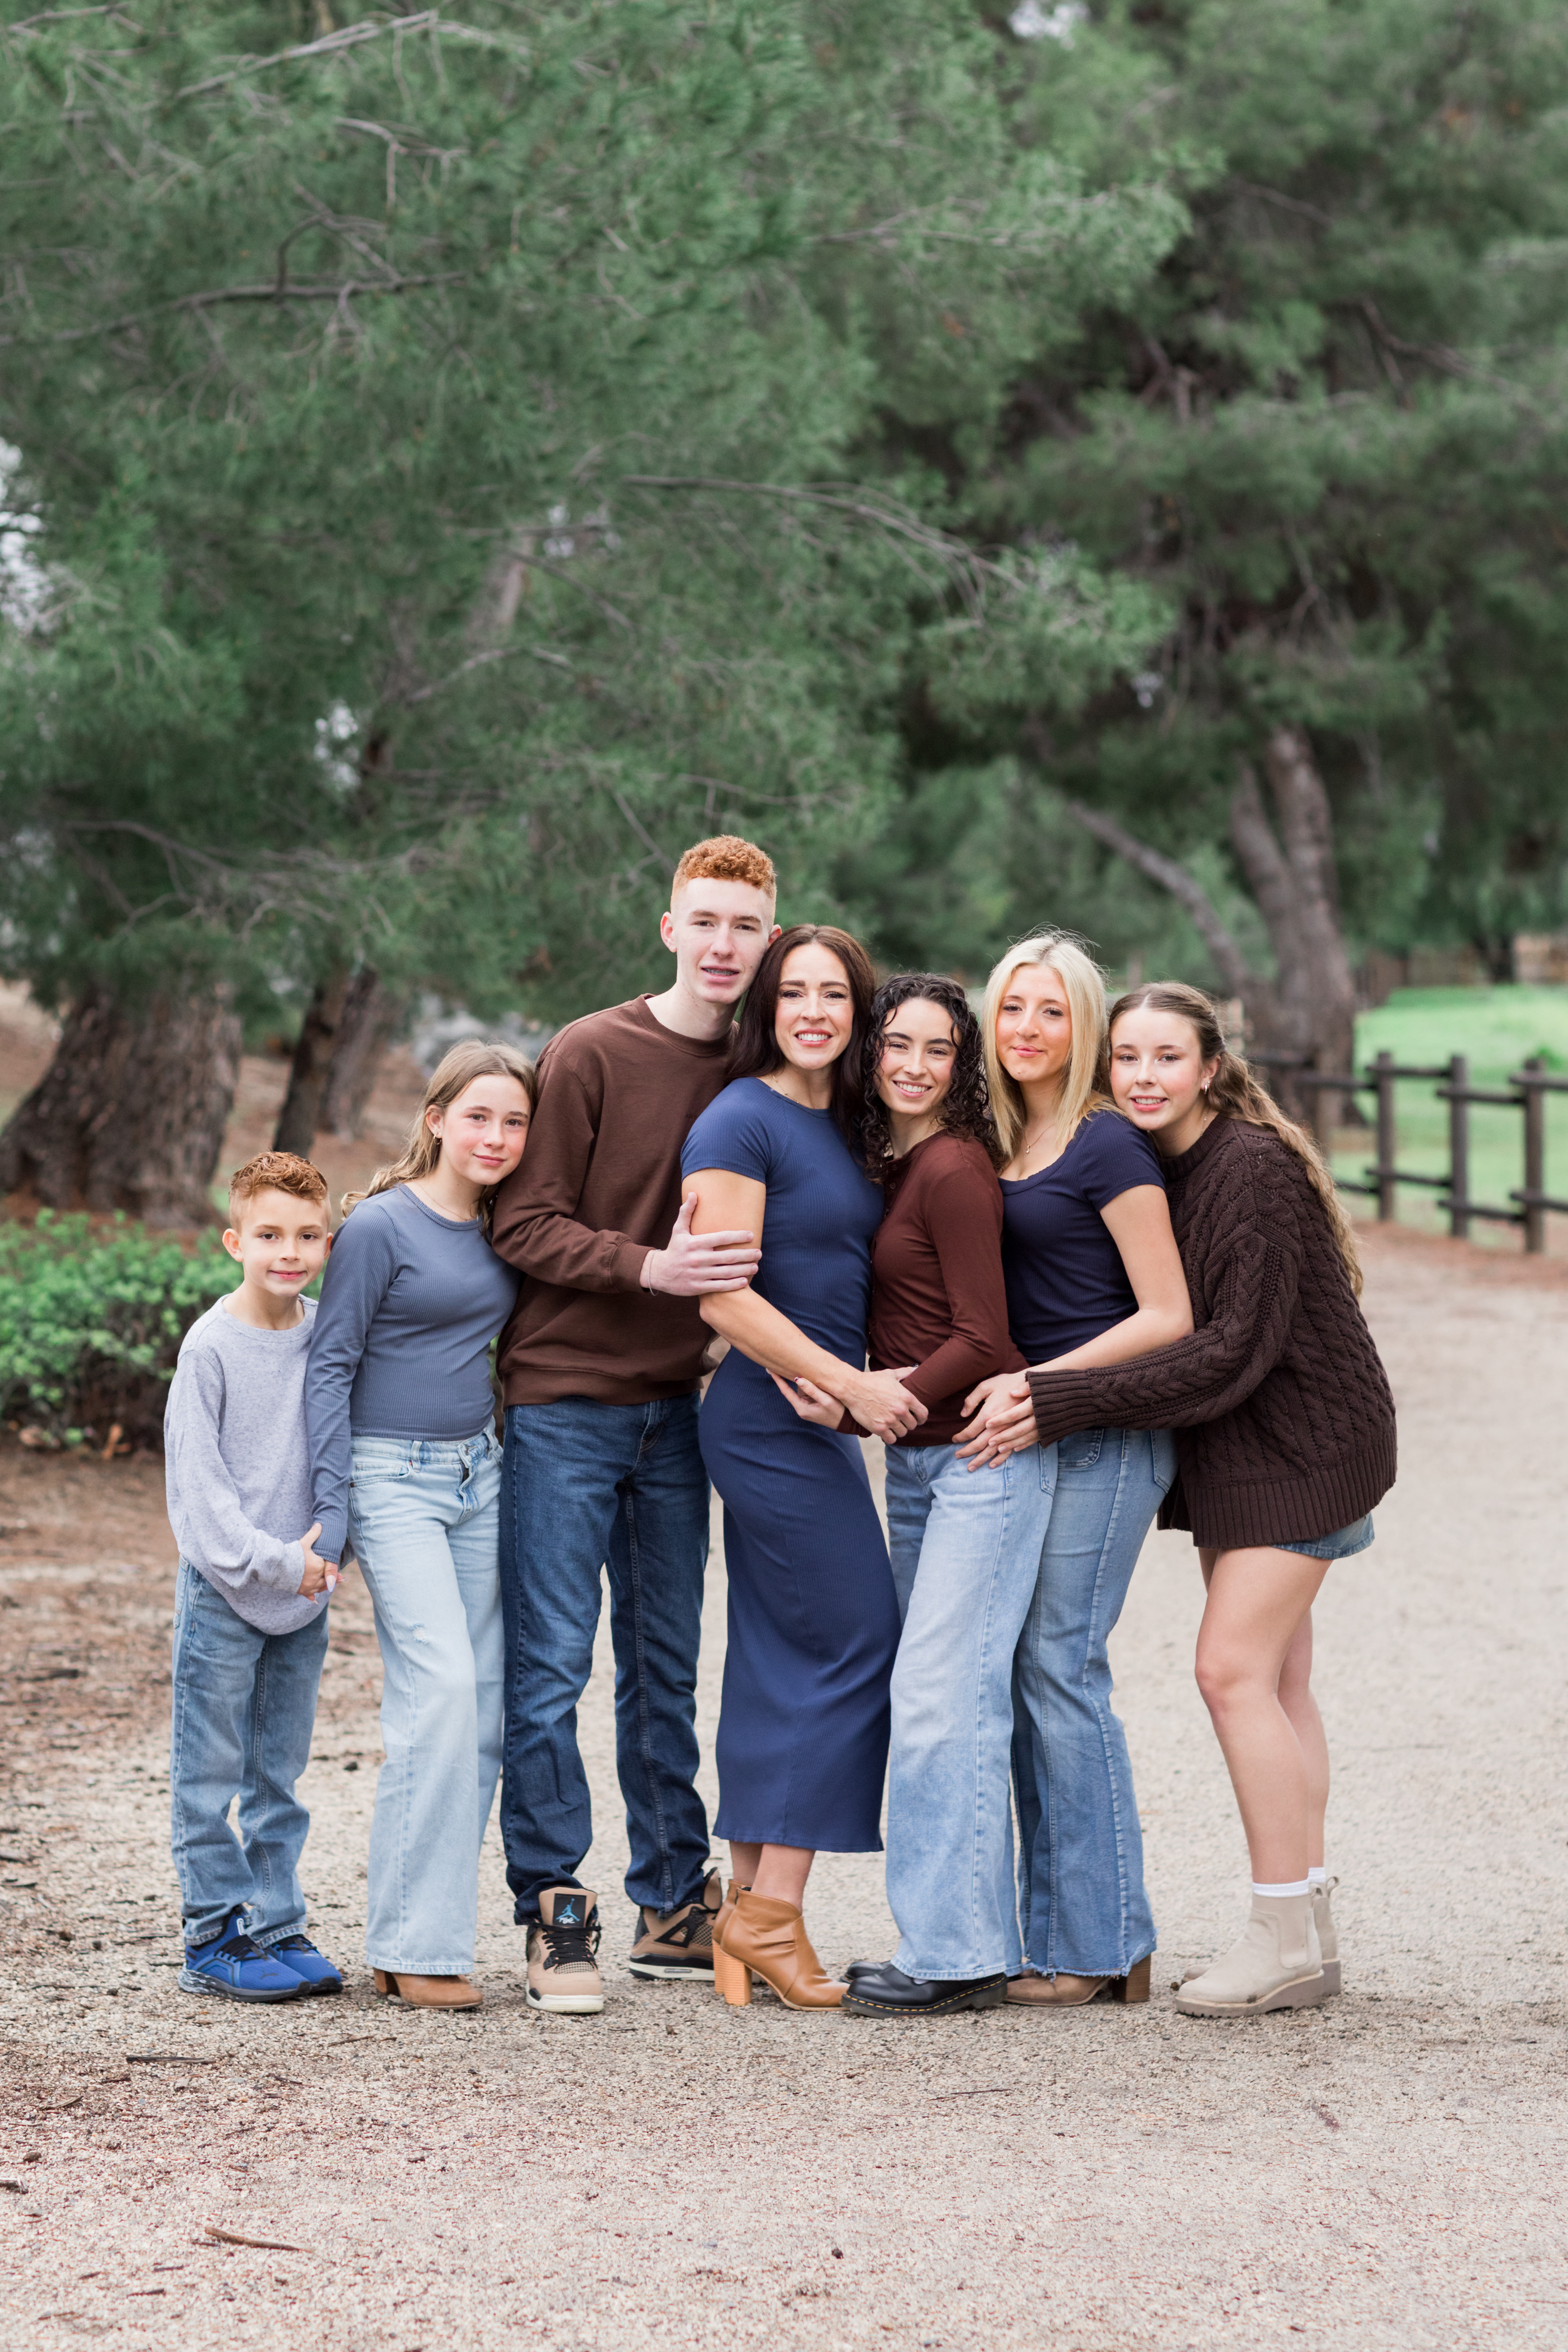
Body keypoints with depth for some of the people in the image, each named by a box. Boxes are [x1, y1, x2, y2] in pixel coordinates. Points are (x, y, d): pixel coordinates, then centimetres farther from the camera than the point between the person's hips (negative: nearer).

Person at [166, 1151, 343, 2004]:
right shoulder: (212, 1344, -12)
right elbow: (195, 1480, -12)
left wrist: (328, 1545, -1)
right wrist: (272, 1559, -15)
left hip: (304, 1590, 5)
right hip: (224, 1589, -4)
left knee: (278, 1774, 12)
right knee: (210, 1773, 1)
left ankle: (276, 1926, 19)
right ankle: (217, 1939, 8)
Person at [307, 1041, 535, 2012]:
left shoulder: (498, 1232, 9)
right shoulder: (380, 1225, -9)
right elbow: (332, 1365, -8)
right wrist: (332, 1507, -12)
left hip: (481, 1475, 7)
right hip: (393, 1477, -7)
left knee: (484, 1708, 3)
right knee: (440, 1687, -18)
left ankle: (429, 1933, 10)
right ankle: (416, 1944, -13)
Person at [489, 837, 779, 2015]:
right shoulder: (591, 1056, -7)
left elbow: (772, 1248, 12)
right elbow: (526, 1228, -10)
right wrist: (650, 1265, -24)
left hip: (676, 1407, 5)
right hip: (565, 1399, -5)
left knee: (667, 1667, 11)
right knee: (550, 1665, -4)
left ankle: (675, 1905, 19)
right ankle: (556, 1913, 3)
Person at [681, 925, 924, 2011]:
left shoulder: (842, 1126, 14)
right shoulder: (742, 1123, -12)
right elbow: (725, 1297, -18)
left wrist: (856, 1386, 8)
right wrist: (850, 1383, -17)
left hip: (815, 1422, 9)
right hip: (775, 1419, -9)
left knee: (783, 1662, 9)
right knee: (857, 1646, -7)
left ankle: (751, 1915, 13)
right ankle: (773, 1916, -4)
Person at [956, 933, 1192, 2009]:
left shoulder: (1108, 1146, -10)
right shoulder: (1001, 1144, 13)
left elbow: (1168, 1317, -12)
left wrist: (1038, 1386, -16)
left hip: (1105, 1435, -8)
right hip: (1031, 1436, 8)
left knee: (1061, 1667, -9)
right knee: (1026, 1674, 5)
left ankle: (1105, 1946, -3)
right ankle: (1052, 1936, 10)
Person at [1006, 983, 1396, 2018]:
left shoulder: (1255, 1169, -21)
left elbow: (1234, 1348, -25)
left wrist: (1064, 1403, -27)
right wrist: (1044, 1391, -5)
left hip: (1304, 1439, -8)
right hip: (1236, 1446, 8)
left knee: (1233, 1668, -13)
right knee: (1277, 1683, 8)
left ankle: (1286, 1937, -7)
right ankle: (1311, 1939, 12)